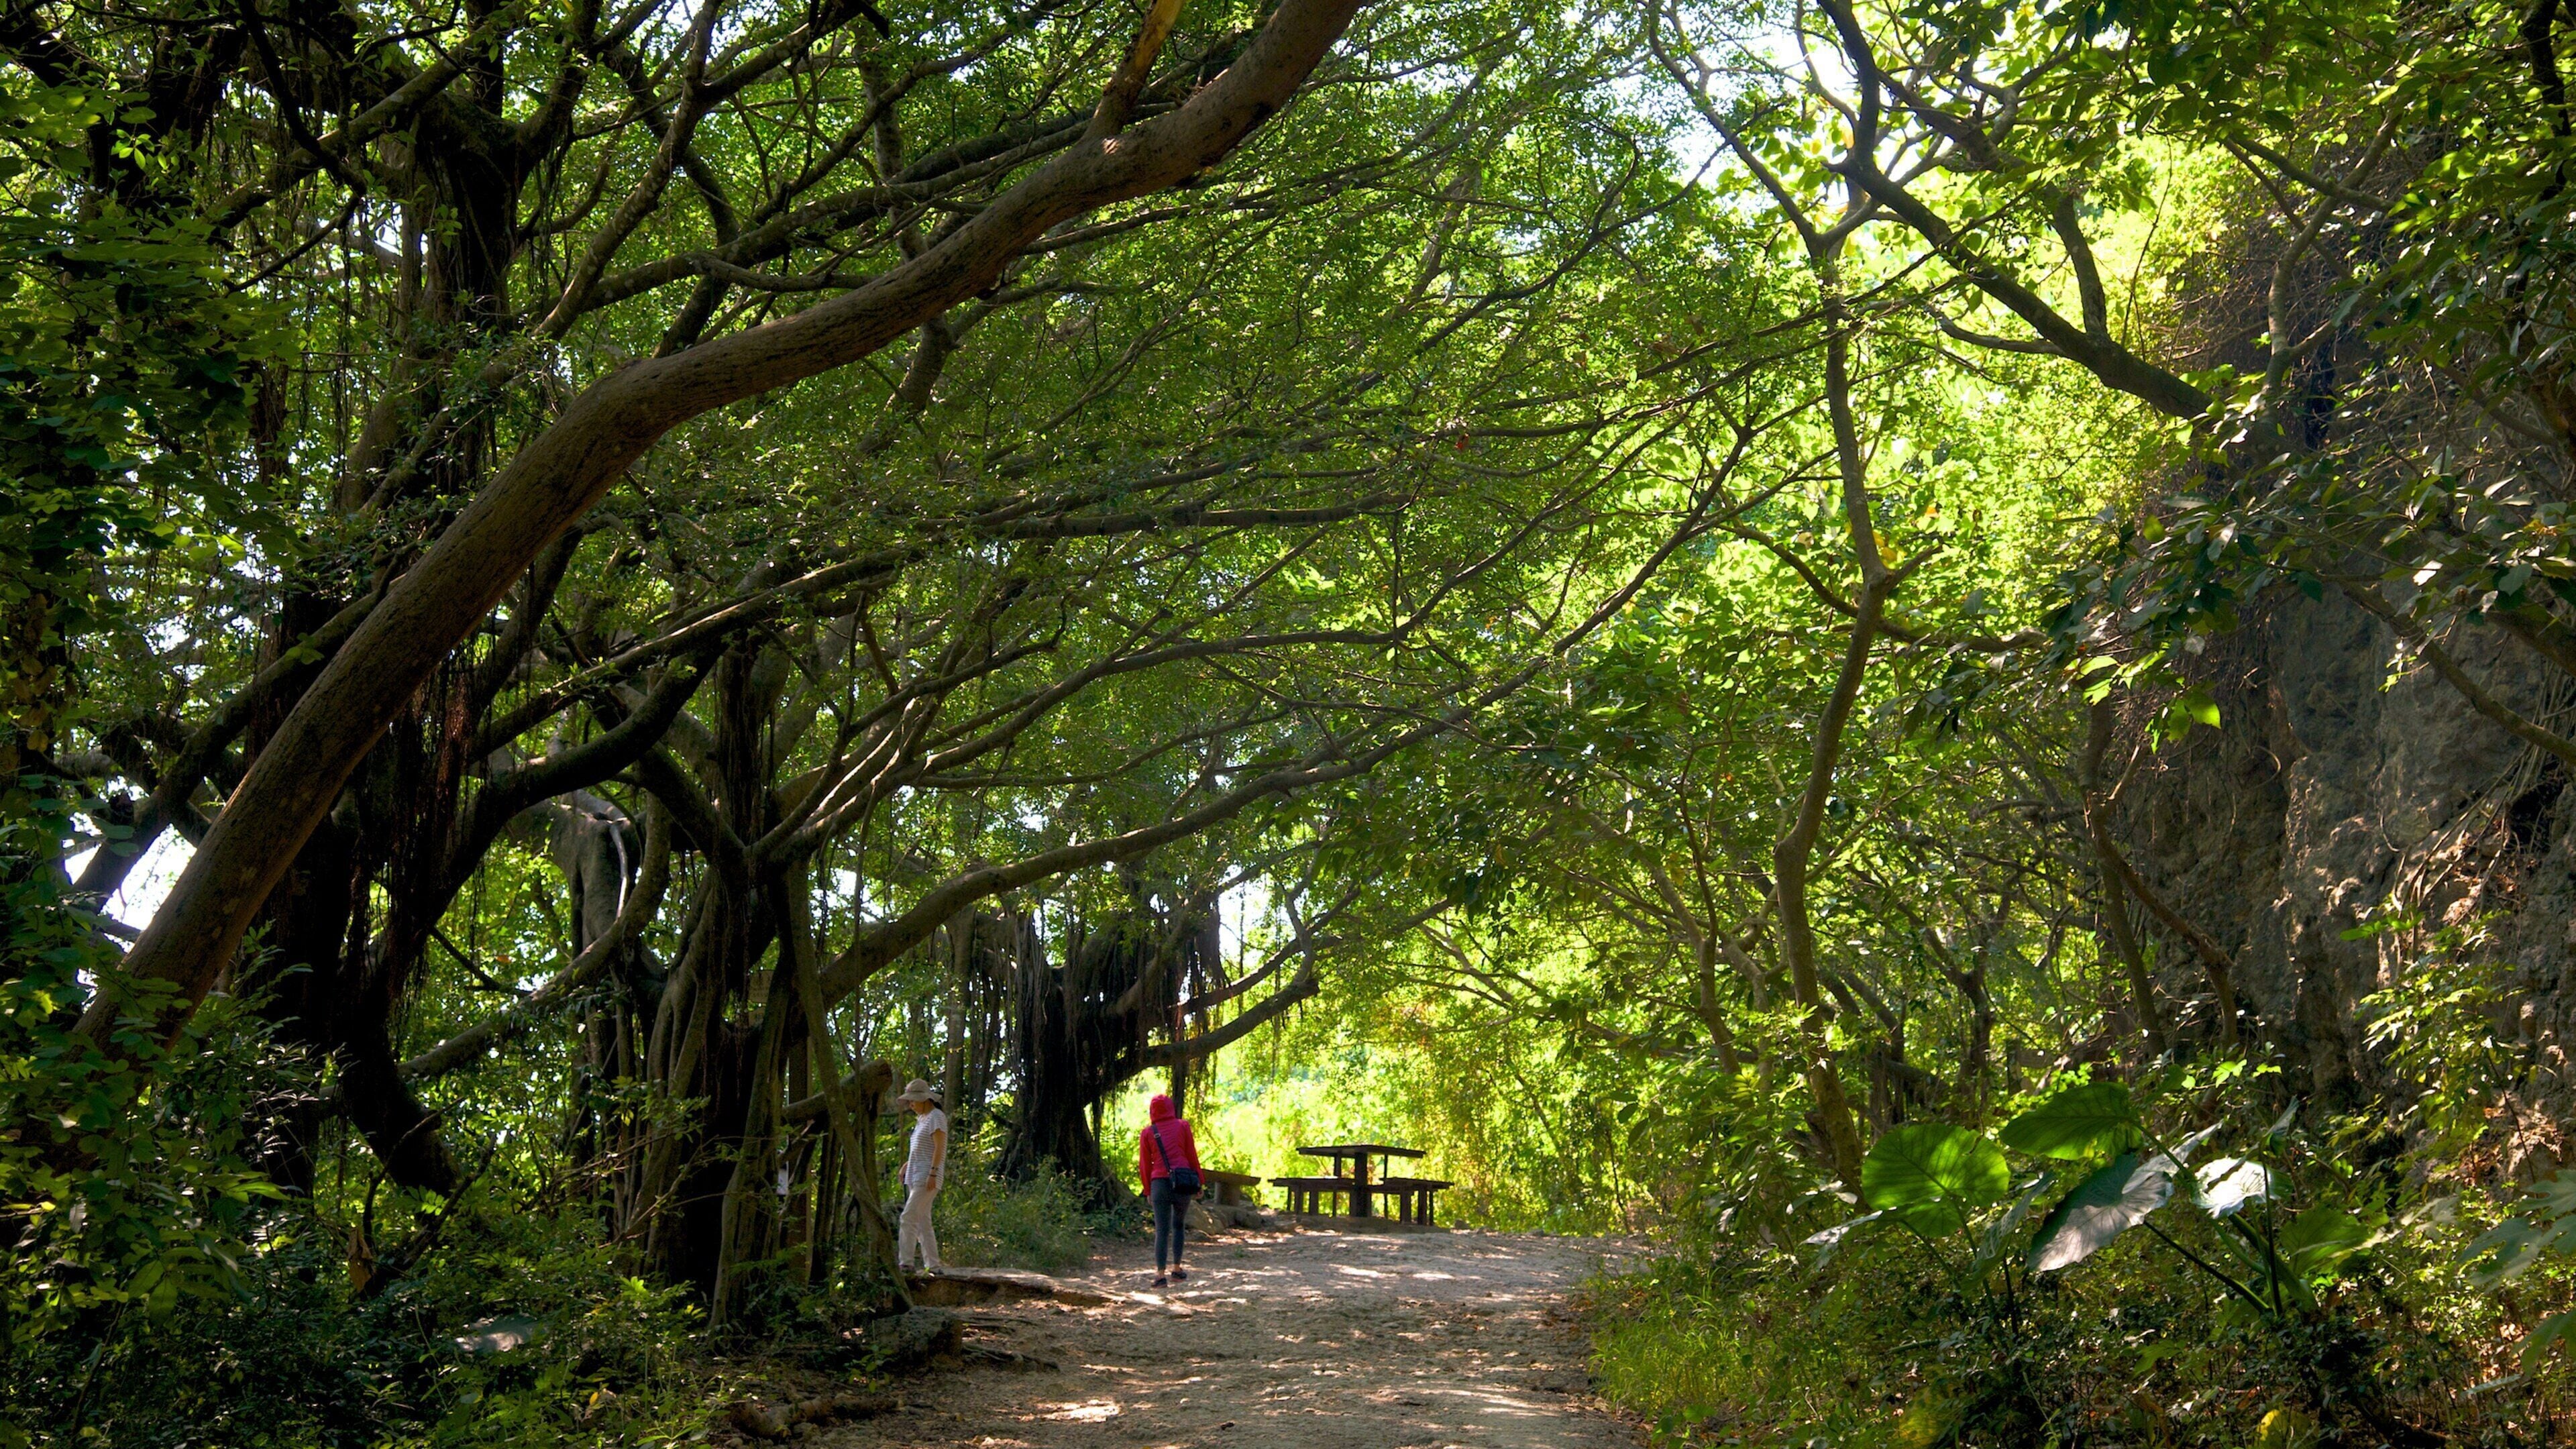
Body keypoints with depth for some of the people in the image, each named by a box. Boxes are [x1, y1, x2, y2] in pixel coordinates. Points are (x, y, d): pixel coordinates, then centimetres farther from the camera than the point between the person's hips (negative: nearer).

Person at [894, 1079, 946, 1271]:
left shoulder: (937, 1116, -7)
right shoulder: (922, 1119, 20)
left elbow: (939, 1147, -15)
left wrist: (933, 1173, -23)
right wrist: (909, 1163, 11)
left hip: (927, 1178, -10)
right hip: (915, 1177, 10)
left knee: (908, 1218, -16)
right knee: (922, 1222, 7)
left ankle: (905, 1262, -19)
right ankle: (932, 1264, 9)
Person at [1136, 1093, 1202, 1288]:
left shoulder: (1147, 1133, 7)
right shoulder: (1182, 1127, 5)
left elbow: (1144, 1164, 8)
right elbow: (1192, 1155, 4)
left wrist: (1148, 1191, 16)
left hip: (1159, 1183, 0)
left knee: (1161, 1230, 0)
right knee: (1179, 1226, 18)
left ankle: (1161, 1275, -10)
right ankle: (1177, 1269, 20)